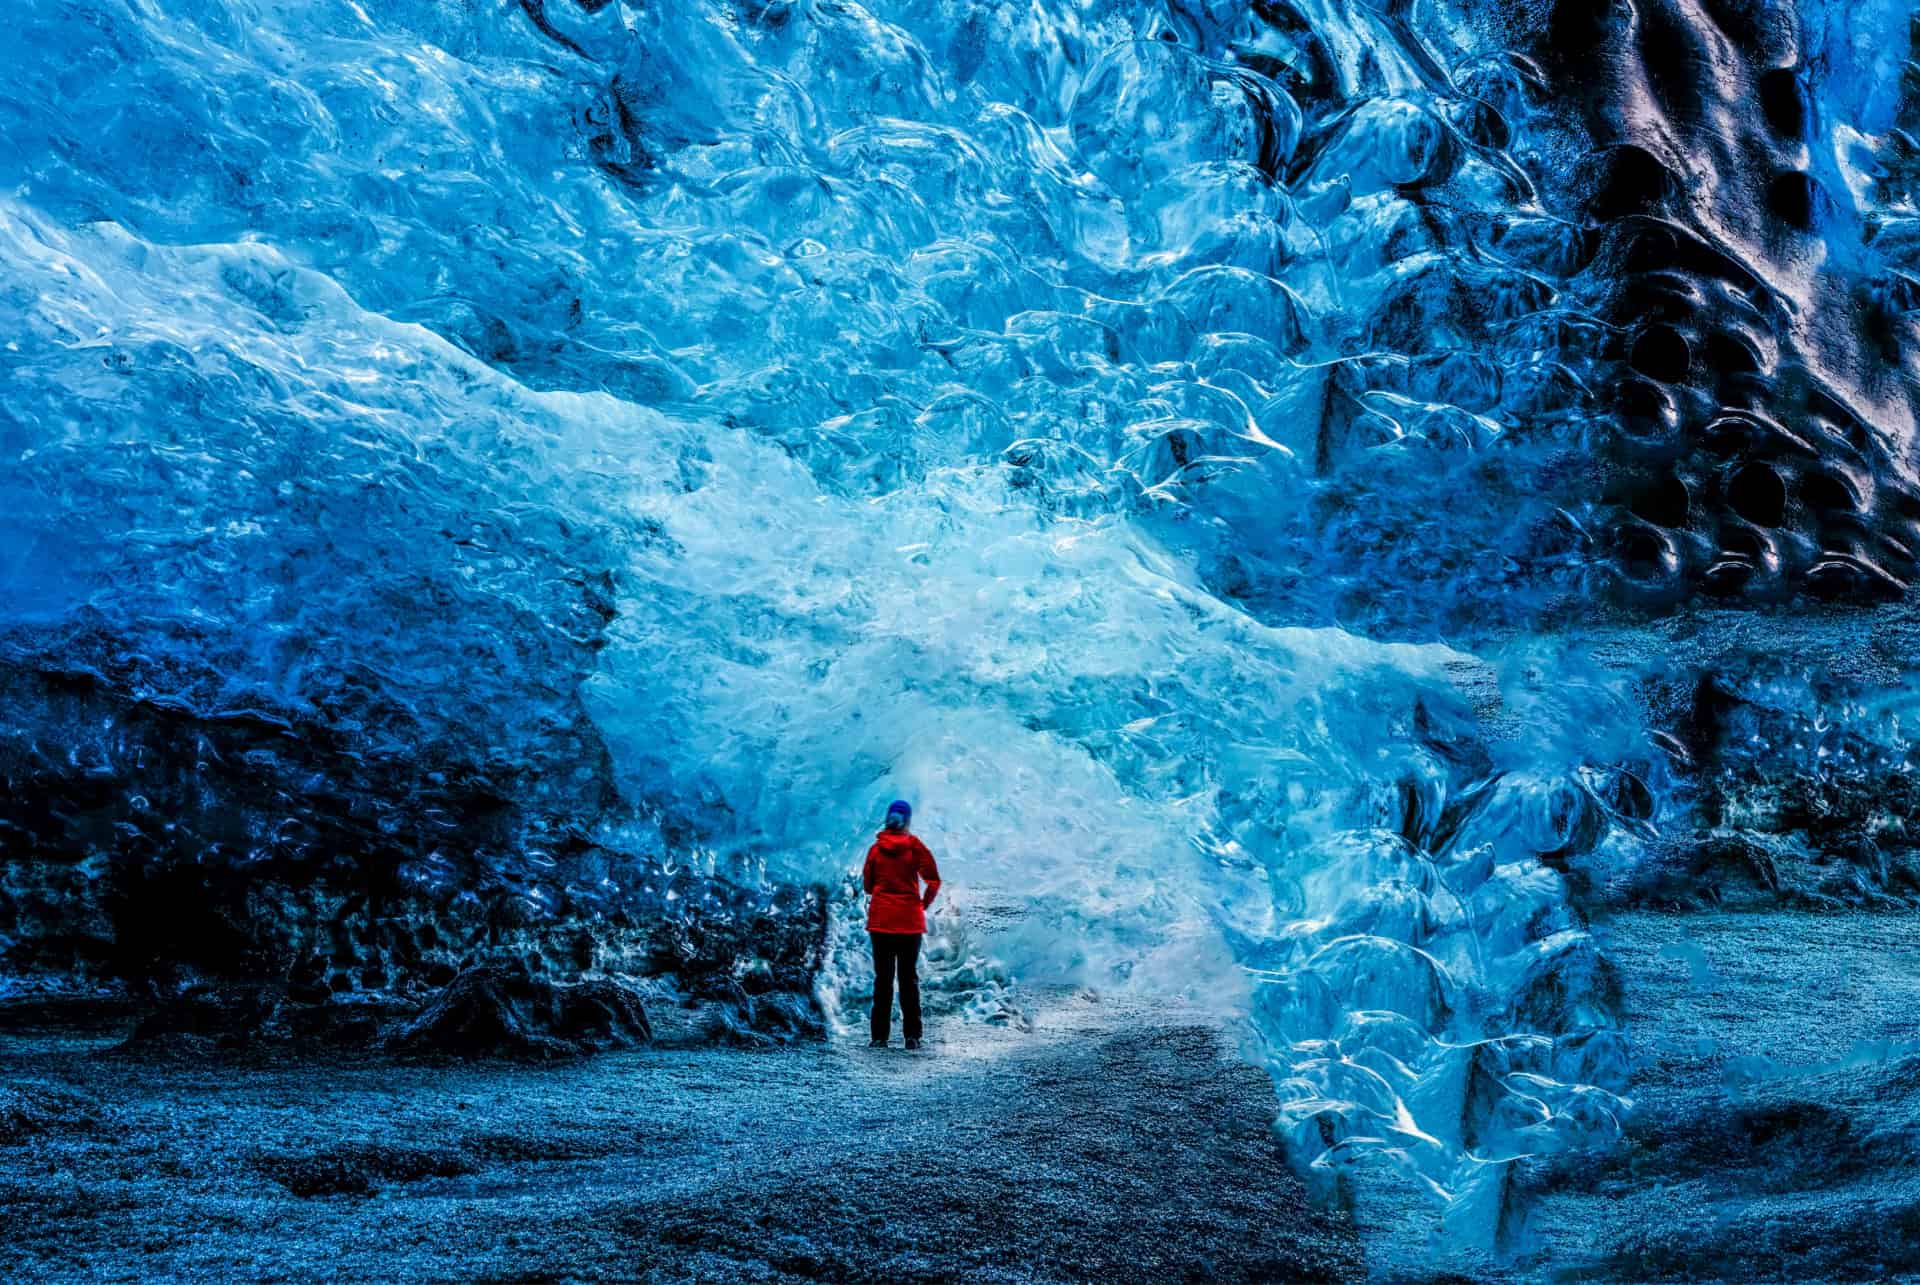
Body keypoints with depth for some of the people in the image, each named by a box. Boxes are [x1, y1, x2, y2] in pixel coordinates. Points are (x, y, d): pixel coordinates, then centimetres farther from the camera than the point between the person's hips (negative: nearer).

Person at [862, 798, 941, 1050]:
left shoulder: (876, 848, 0)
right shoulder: (915, 846, -5)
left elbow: (867, 883, 6)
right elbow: (933, 880, -8)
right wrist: (924, 903, 6)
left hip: (880, 918, 1)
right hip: (910, 919, -1)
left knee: (882, 977, 5)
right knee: (909, 977, 6)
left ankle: (880, 1036, 2)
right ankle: (912, 1036, 3)